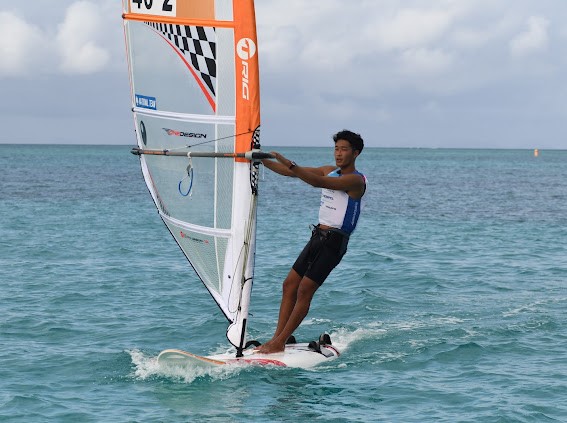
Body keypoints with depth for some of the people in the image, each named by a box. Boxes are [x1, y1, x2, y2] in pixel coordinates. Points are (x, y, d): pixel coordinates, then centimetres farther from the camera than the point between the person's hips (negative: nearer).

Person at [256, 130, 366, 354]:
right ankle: (277, 338, 4)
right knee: (289, 285, 3)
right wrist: (261, 160, 2)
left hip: (334, 242, -8)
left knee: (304, 291, -11)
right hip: (318, 236, 8)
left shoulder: (356, 180, -13)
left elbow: (318, 182, -27)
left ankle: (279, 343, -9)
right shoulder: (329, 171, 14)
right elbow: (292, 172, 13)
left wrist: (288, 163, -34)